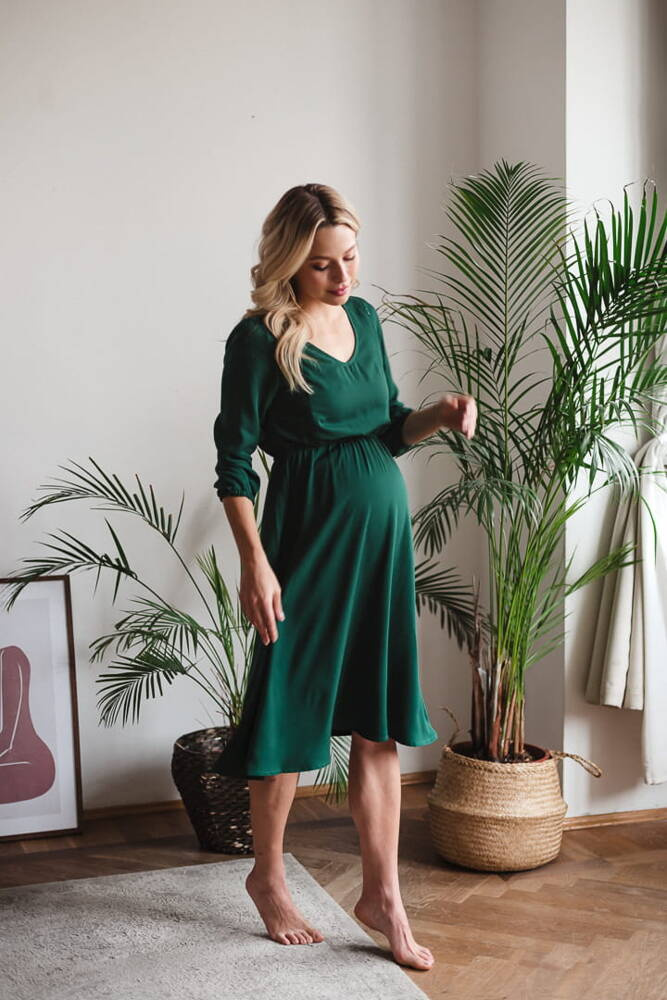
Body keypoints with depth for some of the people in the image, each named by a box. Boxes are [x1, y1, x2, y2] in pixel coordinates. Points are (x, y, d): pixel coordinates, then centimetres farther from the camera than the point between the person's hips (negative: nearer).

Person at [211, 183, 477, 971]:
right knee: (292, 711, 5)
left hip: (382, 532, 6)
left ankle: (381, 895, 20)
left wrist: (437, 416, -4)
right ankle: (268, 879, 27)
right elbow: (233, 463, -10)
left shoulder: (363, 317, 9)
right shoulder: (259, 339, -11)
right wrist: (255, 563, -16)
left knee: (380, 722, 8)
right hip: (308, 535, -6)